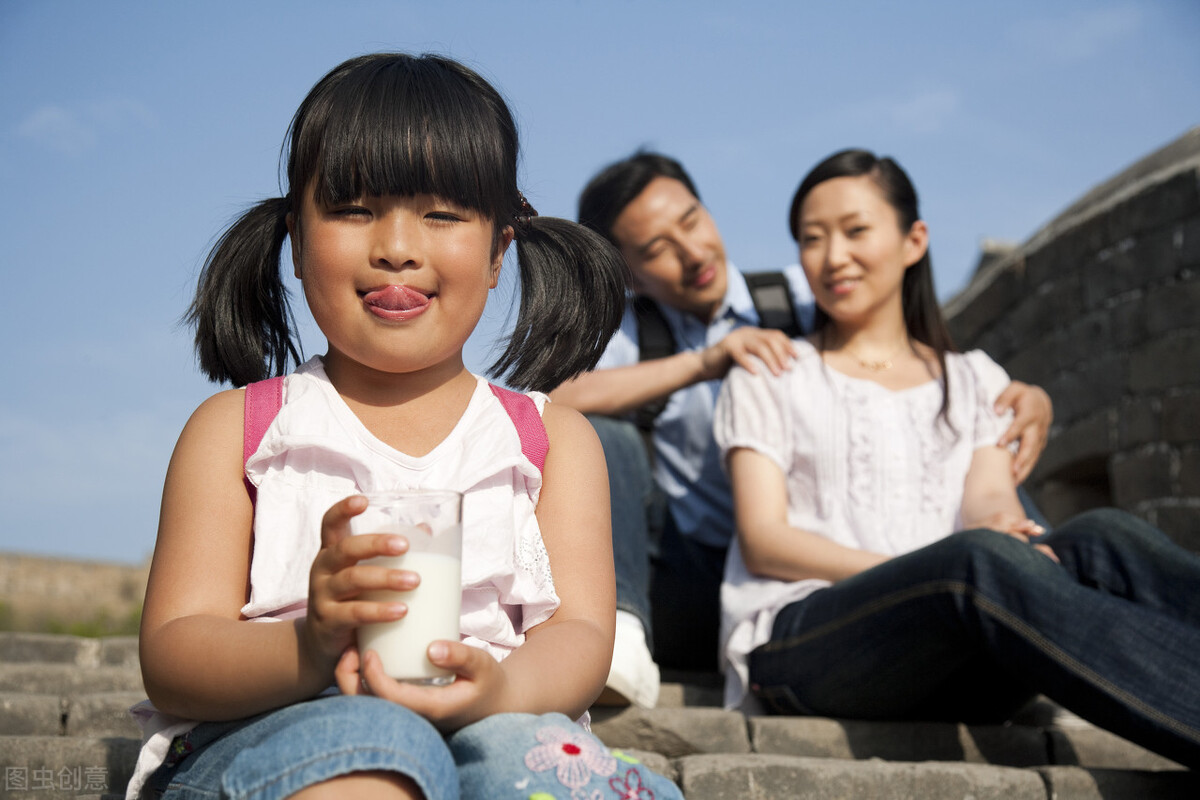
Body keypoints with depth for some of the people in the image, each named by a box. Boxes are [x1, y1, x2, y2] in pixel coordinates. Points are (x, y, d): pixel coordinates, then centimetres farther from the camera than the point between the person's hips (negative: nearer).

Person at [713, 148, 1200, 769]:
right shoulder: (770, 378, 17)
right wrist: (918, 572, -14)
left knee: (1102, 540, -27)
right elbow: (762, 541, 3)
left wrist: (1000, 522, -20)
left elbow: (991, 495, 8)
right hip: (802, 640, -3)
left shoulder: (973, 380, 26)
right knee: (980, 560, -35)